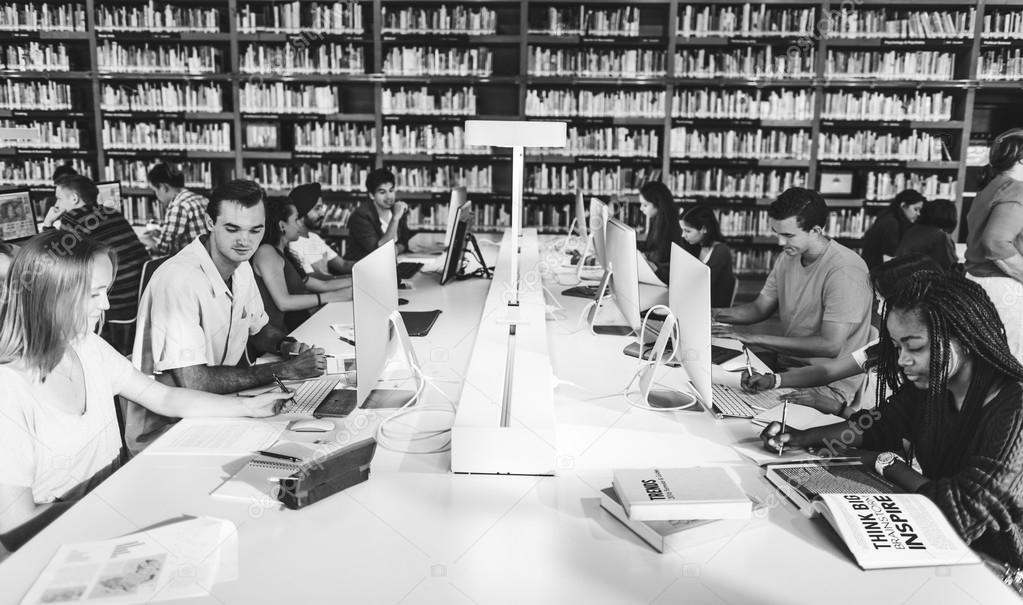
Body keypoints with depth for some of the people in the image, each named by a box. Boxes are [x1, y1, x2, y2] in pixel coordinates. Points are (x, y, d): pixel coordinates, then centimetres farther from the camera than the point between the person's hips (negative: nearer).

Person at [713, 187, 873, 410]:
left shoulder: (844, 270, -21)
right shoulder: (789, 257, 5)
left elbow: (830, 346, -27)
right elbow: (759, 308, 13)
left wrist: (753, 338, -28)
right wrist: (712, 314, -6)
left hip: (828, 387, -7)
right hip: (785, 367, 7)